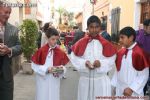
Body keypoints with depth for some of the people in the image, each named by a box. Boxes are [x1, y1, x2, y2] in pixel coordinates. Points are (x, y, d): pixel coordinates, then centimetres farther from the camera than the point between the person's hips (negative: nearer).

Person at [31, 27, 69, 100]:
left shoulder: (60, 52, -1)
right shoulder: (41, 51, -11)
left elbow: (63, 66, 6)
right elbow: (34, 66, -8)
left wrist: (61, 69, -16)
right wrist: (46, 69, -19)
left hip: (55, 81, 3)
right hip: (43, 81, -3)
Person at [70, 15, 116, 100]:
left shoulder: (106, 44, -4)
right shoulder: (81, 43, -2)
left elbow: (112, 60, -4)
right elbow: (74, 59, -1)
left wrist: (101, 63, -21)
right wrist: (84, 63, -18)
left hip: (102, 80, -1)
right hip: (85, 80, 1)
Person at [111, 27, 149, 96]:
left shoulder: (139, 53, -15)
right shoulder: (120, 52, 5)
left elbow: (144, 75, -15)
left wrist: (131, 89, -18)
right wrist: (113, 85, 8)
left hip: (133, 92, -6)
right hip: (119, 91, 6)